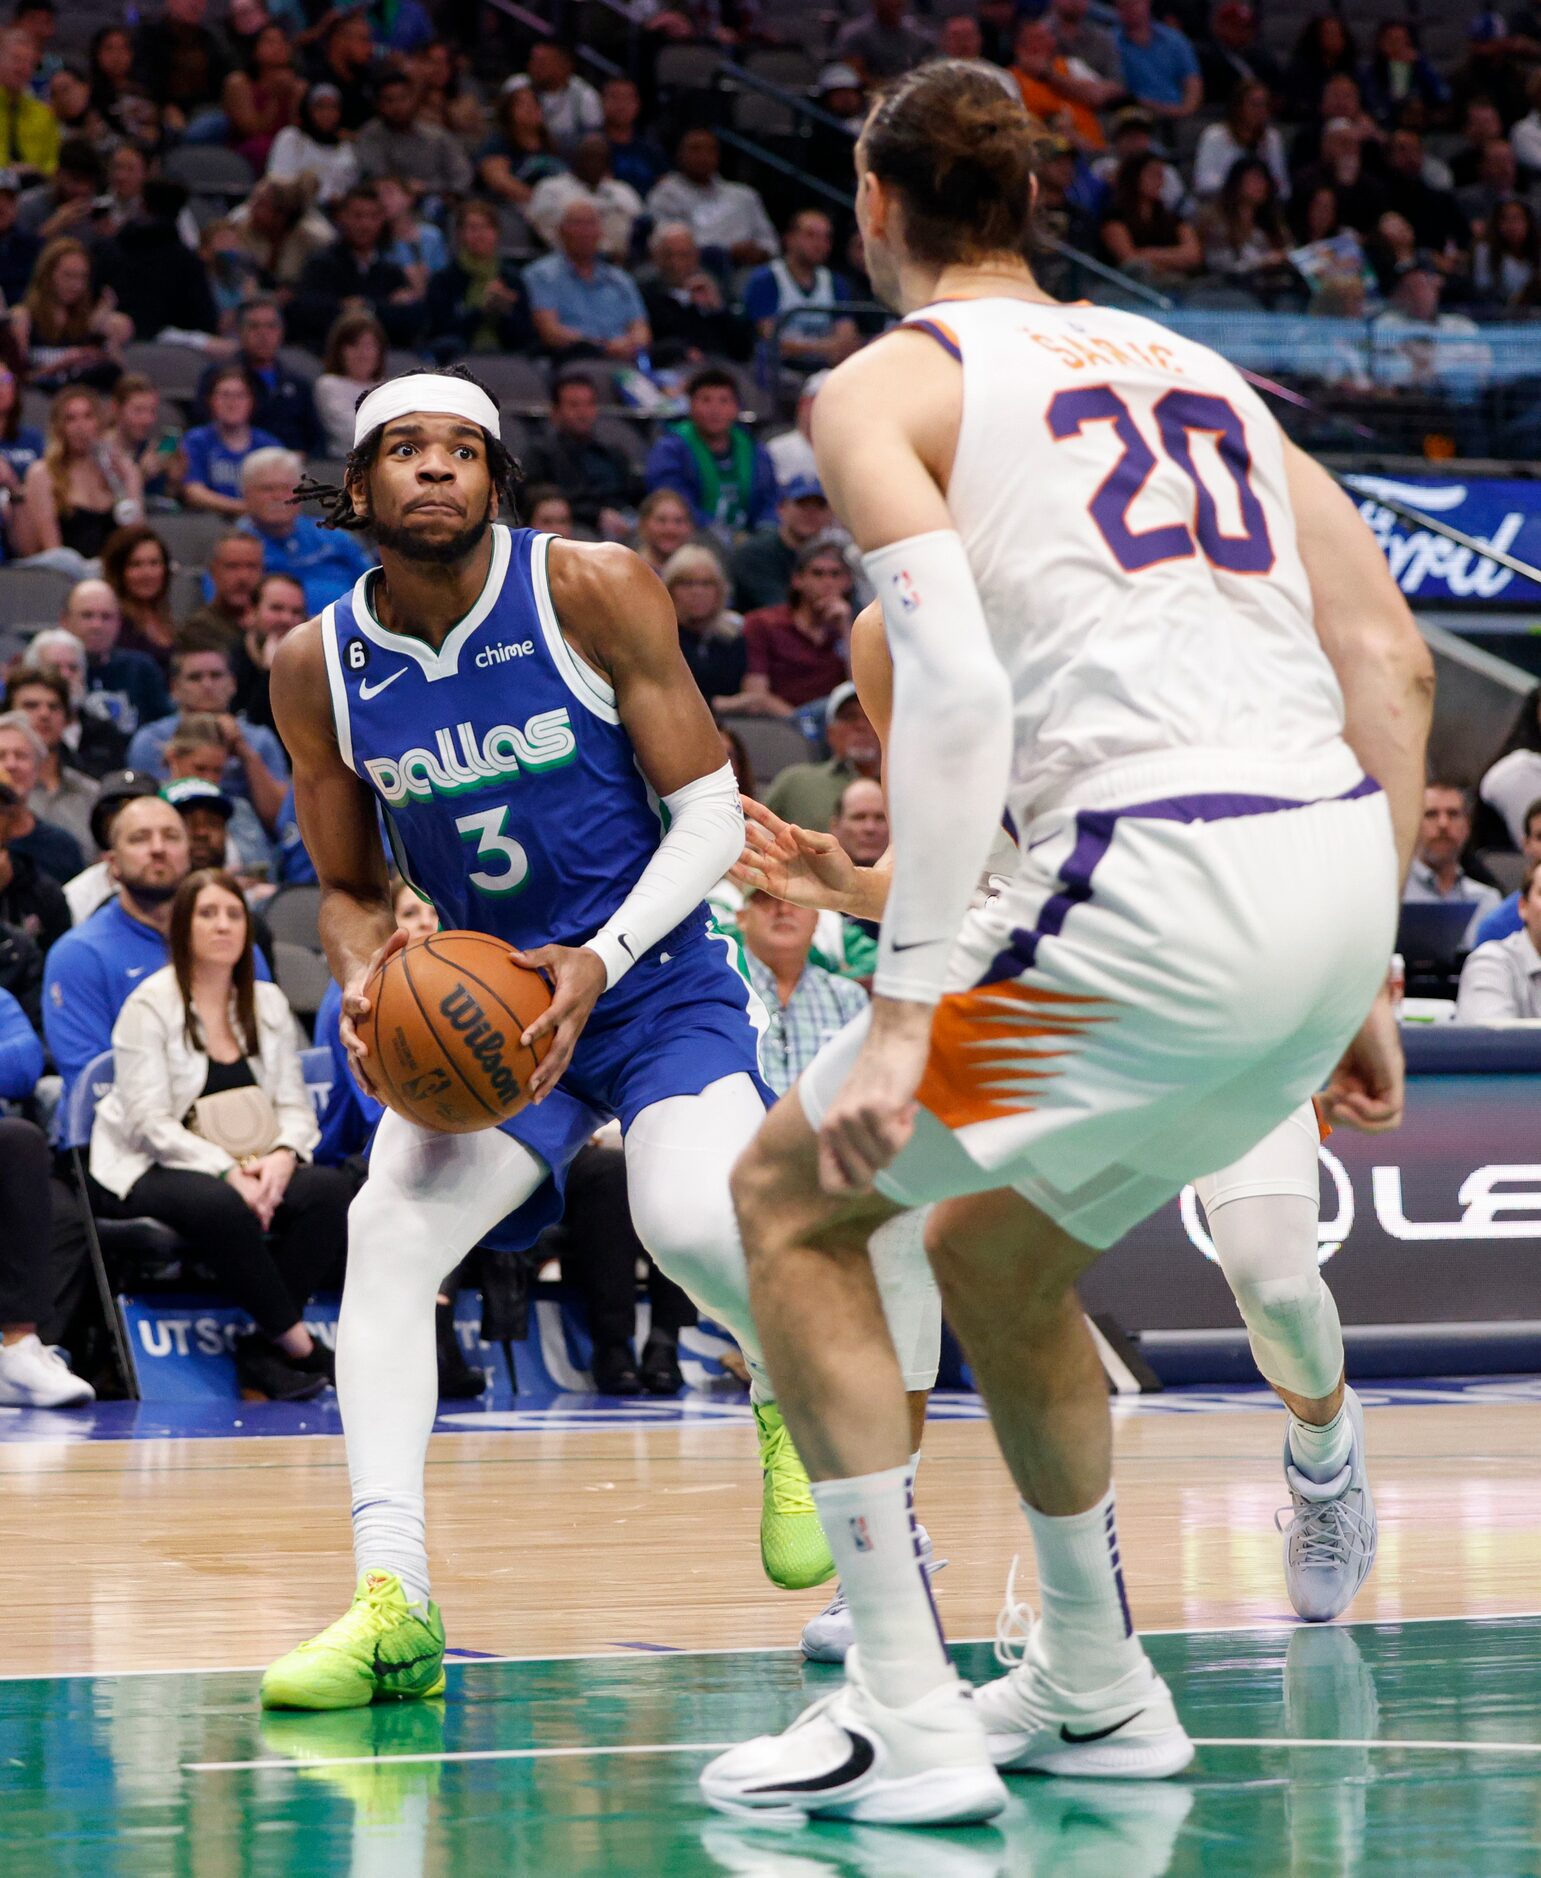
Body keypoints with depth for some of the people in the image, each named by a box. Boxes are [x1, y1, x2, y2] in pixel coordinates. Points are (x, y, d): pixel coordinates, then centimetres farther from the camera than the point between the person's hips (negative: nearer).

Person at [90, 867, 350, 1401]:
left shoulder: (268, 1003, 13)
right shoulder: (150, 1006, -4)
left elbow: (295, 1106, 9)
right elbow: (148, 1121, -12)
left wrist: (282, 1155, -15)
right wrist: (227, 1171, -23)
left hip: (253, 1167, 5)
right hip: (153, 1171, -5)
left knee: (330, 1188, -26)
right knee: (219, 1204, -39)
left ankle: (263, 1348, -21)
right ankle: (299, 1345, -25)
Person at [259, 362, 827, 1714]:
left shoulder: (593, 591, -15)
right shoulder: (319, 668, -5)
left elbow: (712, 812, -10)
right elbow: (351, 889, 8)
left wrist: (601, 961, -24)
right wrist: (365, 981, -15)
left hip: (656, 980, -3)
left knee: (693, 1222, -28)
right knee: (386, 1231, -19)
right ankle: (393, 1601, -21)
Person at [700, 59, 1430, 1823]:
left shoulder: (884, 387, 5)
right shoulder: (1192, 366, 24)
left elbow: (957, 694, -12)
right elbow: (1391, 660, 17)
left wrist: (906, 1012, -14)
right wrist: (1363, 983, 20)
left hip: (1159, 882, -7)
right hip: (1336, 872, 7)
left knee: (788, 1198, 10)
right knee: (990, 1246, 28)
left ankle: (908, 1719, 3)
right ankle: (1094, 1689, 35)